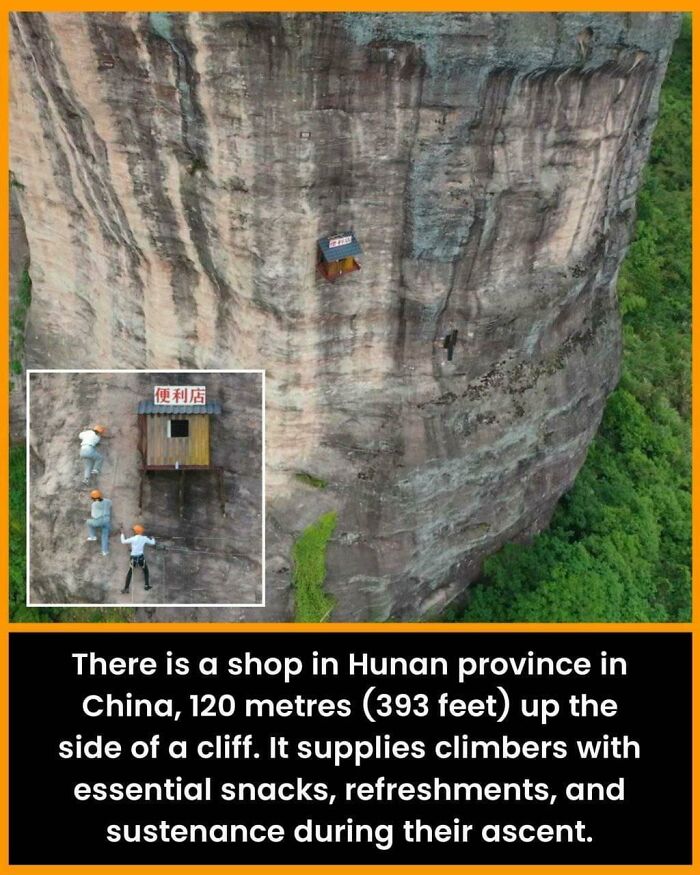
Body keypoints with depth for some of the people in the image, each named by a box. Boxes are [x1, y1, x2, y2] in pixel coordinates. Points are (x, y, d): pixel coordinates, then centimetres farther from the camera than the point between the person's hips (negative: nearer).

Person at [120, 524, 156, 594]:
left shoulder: (133, 539, -12)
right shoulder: (144, 538, -5)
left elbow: (123, 541, -3)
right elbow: (152, 543, 9)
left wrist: (122, 534, 12)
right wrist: (153, 539, 31)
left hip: (133, 558, -1)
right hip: (141, 557, 1)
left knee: (129, 573, 10)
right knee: (145, 570, 25)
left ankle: (126, 589, 8)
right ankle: (146, 585, 24)